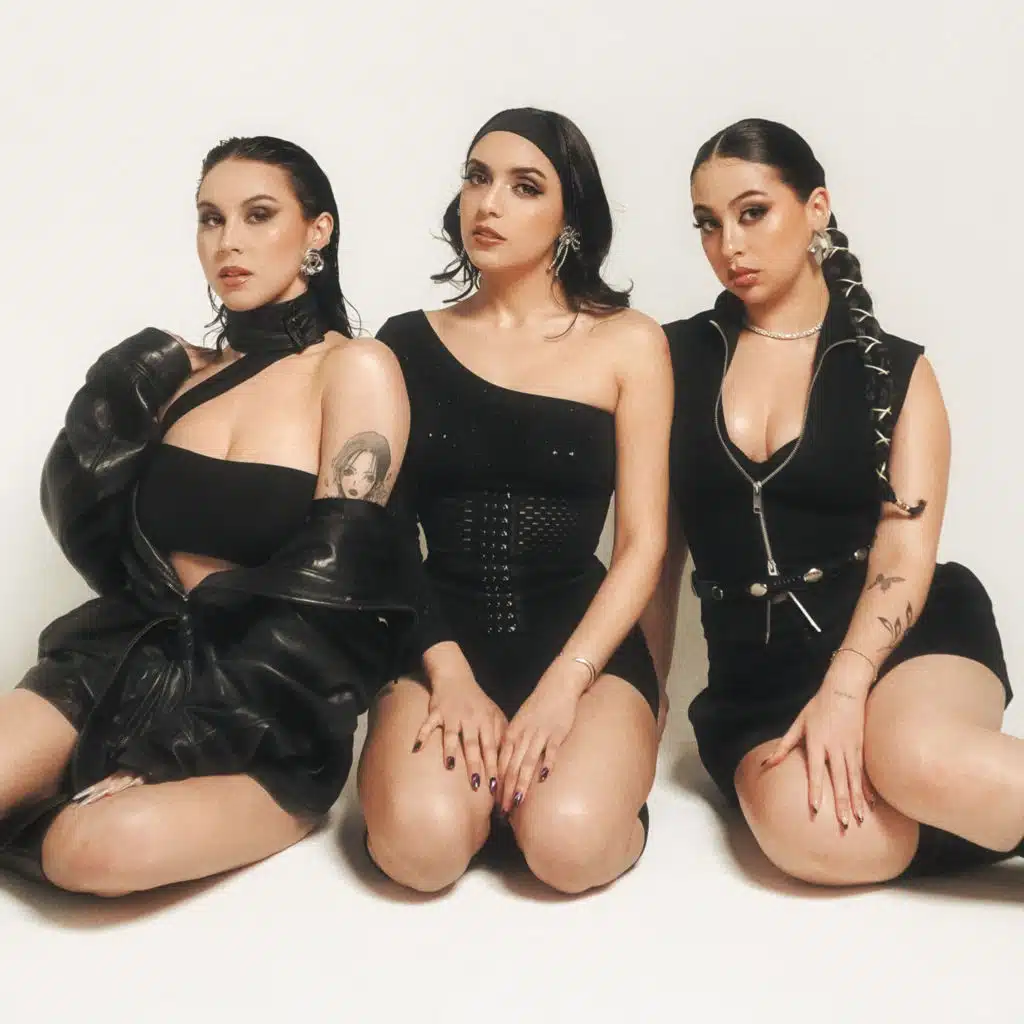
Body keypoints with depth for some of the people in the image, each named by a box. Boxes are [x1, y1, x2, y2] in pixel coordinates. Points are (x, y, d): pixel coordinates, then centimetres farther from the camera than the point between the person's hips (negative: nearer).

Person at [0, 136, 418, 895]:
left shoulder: (356, 368, -5)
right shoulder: (185, 372, 11)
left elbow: (326, 578, -13)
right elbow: (91, 532, 8)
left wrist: (172, 746, -18)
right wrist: (118, 402, -7)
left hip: (270, 719, -3)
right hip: (135, 658, 4)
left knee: (103, 846, -29)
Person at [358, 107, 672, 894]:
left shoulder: (629, 343, 4)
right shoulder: (406, 343, 7)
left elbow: (642, 543, -1)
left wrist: (563, 687, -13)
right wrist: (450, 675, -11)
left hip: (581, 640, 0)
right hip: (441, 640, 1)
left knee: (570, 844, -27)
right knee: (422, 843, -26)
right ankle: (488, 770, 9)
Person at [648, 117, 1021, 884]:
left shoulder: (894, 370, 5)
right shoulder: (675, 359, 8)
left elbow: (907, 549, -5)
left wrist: (844, 688, -20)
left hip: (900, 636, -1)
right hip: (758, 663, 2)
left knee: (919, 756, -36)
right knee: (812, 834, -29)